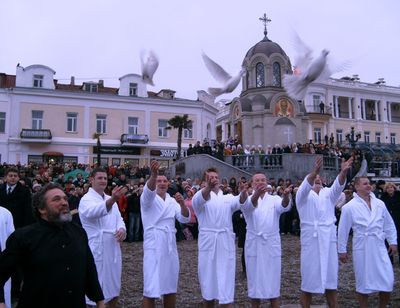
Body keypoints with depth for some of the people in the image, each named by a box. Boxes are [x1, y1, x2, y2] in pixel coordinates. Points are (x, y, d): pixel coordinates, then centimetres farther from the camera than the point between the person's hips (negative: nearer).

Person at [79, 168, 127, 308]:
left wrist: (122, 229, -15)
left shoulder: (110, 199, 12)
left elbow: (118, 218, 8)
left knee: (113, 288, 19)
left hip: (113, 249, 7)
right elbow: (94, 211, -35)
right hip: (97, 250, -7)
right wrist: (113, 200, -54)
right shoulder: (86, 199, -12)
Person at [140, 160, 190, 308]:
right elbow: (148, 191, -28)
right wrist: (153, 174, -48)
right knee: (151, 289, -5)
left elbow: (185, 219, 1)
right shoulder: (147, 199, -3)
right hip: (154, 246, -5)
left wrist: (182, 203, -20)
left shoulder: (172, 201, 12)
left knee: (170, 287, 13)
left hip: (170, 246, 6)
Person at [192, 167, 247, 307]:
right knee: (208, 275, 10)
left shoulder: (228, 198, 11)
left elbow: (240, 201, -10)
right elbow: (200, 199, -23)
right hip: (208, 242, -1)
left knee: (226, 277, 1)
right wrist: (208, 186, -46)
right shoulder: (200, 197, 2)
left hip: (225, 242, 1)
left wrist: (243, 192, -35)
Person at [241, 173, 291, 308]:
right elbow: (248, 206, -26)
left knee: (273, 280, 7)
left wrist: (286, 196, -43)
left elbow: (284, 206, -19)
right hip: (254, 244, -1)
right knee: (255, 279, 7)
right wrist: (256, 194, -48)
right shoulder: (247, 199, -1)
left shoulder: (274, 199, 4)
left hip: (271, 243, 1)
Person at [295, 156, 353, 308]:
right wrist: (314, 172, -40)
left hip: (329, 242, 3)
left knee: (331, 282, 11)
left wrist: (343, 172, -31)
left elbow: (338, 186, -10)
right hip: (311, 242, -3)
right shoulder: (303, 195, 2)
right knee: (308, 283, 3)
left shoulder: (328, 193, 10)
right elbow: (305, 186, -21)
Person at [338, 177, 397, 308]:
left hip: (379, 247, 3)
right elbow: (343, 230, -3)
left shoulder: (379, 204, 4)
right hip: (362, 248, -3)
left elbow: (389, 224, 14)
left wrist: (393, 242, 10)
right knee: (363, 283, 8)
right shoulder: (349, 207, -7)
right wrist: (342, 250, -1)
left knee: (387, 281, 5)